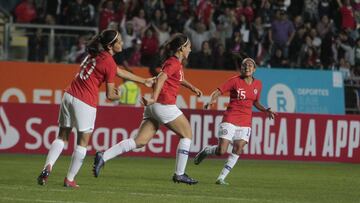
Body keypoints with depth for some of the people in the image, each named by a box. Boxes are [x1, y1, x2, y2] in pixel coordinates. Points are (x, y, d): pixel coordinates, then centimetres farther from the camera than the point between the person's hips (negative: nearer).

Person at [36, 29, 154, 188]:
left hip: (69, 96, 7)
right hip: (85, 102, -7)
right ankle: (69, 179, 10)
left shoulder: (95, 54, 14)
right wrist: (120, 96, 18)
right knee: (83, 142, 8)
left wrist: (144, 81, 31)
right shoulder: (109, 63, -10)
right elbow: (110, 95, -6)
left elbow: (119, 72, 26)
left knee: (62, 137, 13)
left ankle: (48, 166, -8)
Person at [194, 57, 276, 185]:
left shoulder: (257, 84, 10)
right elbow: (217, 92, -10)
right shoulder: (235, 81, -6)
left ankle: (221, 178, -4)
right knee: (221, 151, -11)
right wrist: (211, 101, -30)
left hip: (245, 122, 4)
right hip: (230, 119, -4)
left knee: (238, 149, -11)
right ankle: (206, 151, 23)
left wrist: (265, 110, 7)